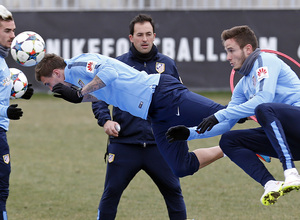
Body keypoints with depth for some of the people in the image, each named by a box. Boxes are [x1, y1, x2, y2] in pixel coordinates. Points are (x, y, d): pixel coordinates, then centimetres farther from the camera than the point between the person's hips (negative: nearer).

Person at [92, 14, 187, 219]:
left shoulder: (168, 64, 9)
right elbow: (98, 97, 7)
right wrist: (105, 120, -11)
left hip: (159, 146, 1)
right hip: (124, 144, -1)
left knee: (174, 192, 3)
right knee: (111, 194, 1)